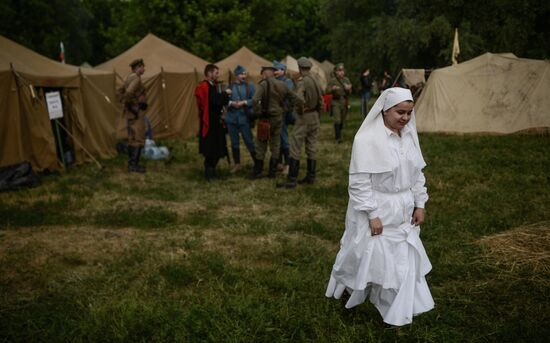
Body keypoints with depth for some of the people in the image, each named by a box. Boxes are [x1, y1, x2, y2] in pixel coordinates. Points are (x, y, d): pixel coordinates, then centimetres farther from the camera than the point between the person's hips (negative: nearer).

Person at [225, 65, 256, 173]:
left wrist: (244, 102, -17)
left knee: (249, 141, -1)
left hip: (244, 117, -3)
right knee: (234, 142, 10)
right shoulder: (230, 86, 6)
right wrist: (231, 103, -16)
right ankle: (237, 163, 21)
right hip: (232, 118, 3)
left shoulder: (250, 85, 2)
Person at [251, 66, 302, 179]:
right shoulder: (282, 85, 7)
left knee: (261, 144, 4)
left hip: (266, 118, -5)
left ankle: (257, 172, 7)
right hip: (279, 118, 5)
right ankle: (272, 171, 16)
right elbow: (295, 98, 9)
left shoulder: (264, 84, -11)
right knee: (276, 144, 12)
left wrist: (258, 112, -12)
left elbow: (255, 100, -24)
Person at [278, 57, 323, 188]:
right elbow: (321, 100, 12)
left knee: (295, 148, -5)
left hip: (304, 118, -8)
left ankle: (291, 180, -7)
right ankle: (311, 176, 17)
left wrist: (301, 110, -10)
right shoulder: (315, 82, 7)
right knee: (312, 148, 12)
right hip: (315, 116, 8)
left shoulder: (302, 81, -15)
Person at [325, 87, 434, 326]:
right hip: (376, 211, -7)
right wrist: (372, 215, -20)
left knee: (404, 258, 15)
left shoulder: (408, 135, 1)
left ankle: (396, 309, 32)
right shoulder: (368, 139, -20)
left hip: (403, 211, 7)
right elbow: (359, 182, -20)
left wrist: (419, 204, 6)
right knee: (370, 257, 8)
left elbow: (417, 173, 10)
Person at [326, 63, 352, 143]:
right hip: (336, 101, -4)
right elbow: (327, 91, -6)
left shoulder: (346, 80, 9)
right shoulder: (332, 80, -3)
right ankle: (338, 138, -8)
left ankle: (337, 135, 31)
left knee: (342, 120, 10)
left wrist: (348, 89, -12)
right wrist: (332, 89, -25)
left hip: (344, 101, 4)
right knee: (337, 120, -12)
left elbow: (349, 93, 11)